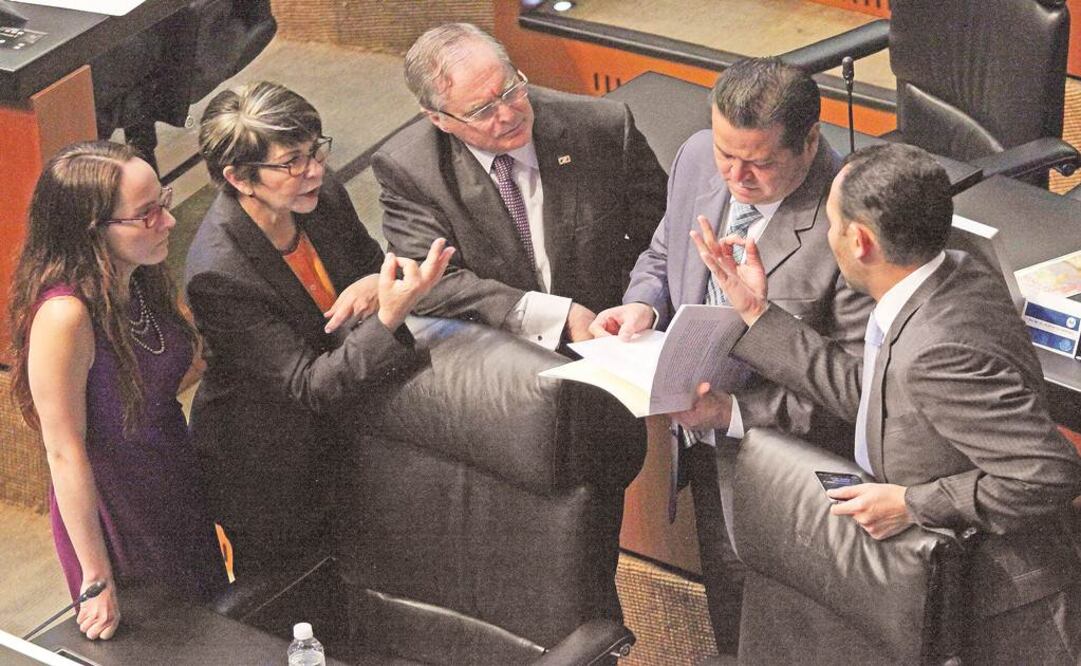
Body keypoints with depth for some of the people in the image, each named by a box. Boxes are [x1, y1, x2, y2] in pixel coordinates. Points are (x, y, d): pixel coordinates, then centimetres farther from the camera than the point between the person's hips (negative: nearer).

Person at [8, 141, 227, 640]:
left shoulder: (140, 279, -9)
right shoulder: (64, 316, -33)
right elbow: (65, 455, -26)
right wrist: (97, 578, -18)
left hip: (179, 498, 7)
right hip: (115, 519, -7)